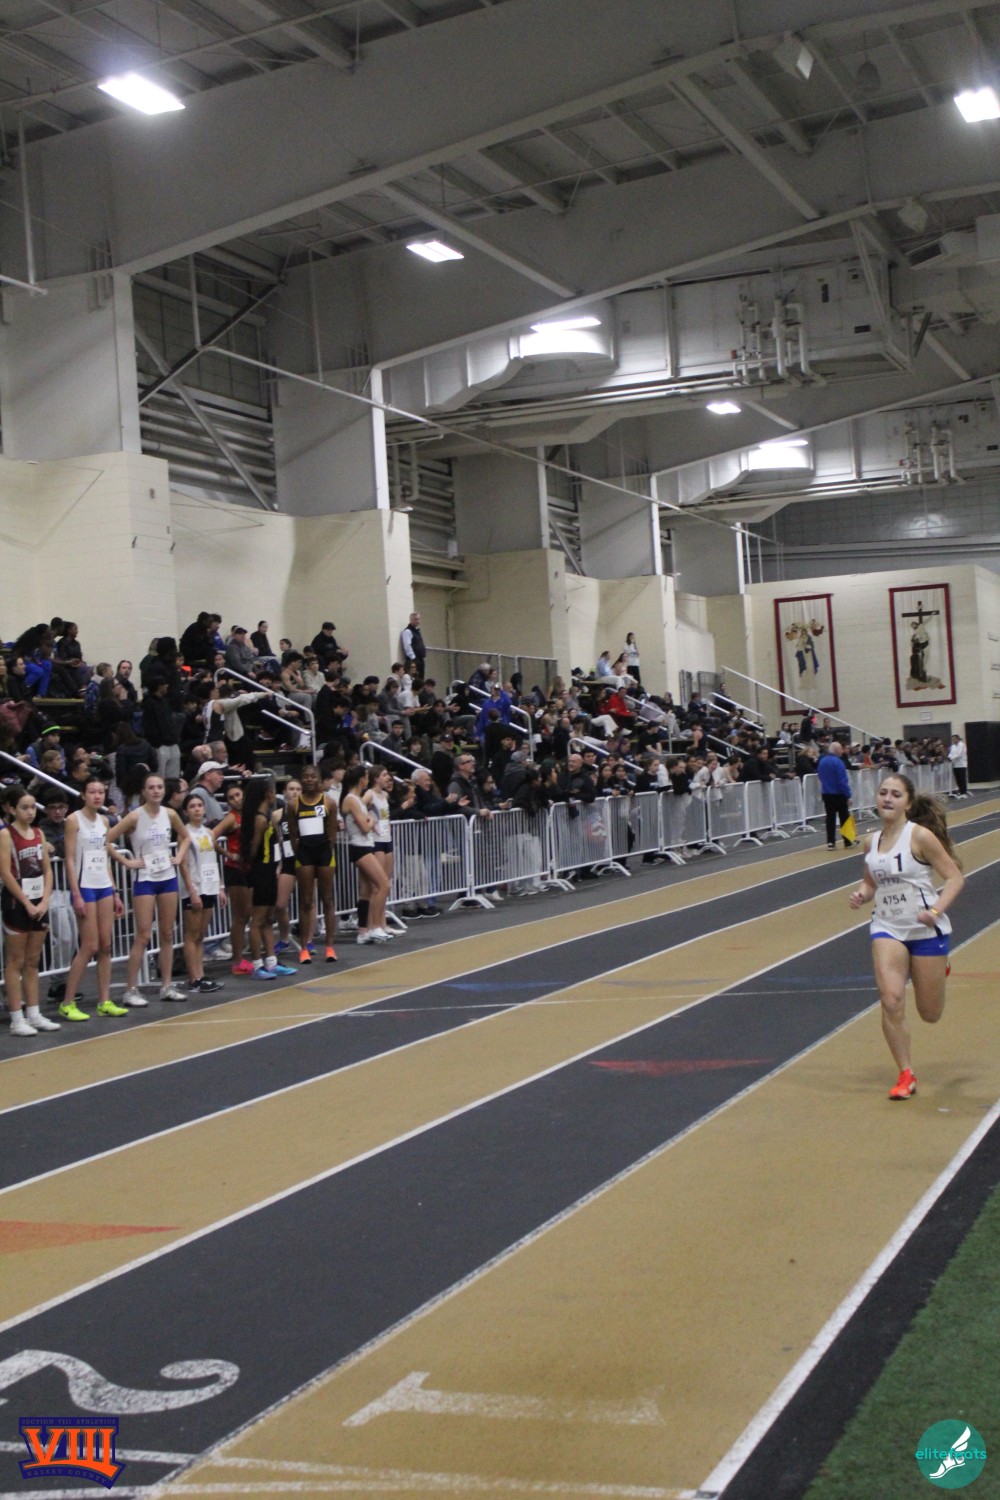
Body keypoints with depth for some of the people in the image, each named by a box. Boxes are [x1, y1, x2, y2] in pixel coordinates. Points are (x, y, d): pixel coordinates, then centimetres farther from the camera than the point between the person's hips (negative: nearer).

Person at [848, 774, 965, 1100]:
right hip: (887, 929, 3)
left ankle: (938, 972, 45)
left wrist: (936, 910, -25)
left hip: (926, 929, -3)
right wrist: (861, 895, -4)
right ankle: (906, 1076, -1)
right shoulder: (871, 842, 3)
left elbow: (955, 878, -11)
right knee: (891, 1000, -17)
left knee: (930, 1014, 9)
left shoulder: (920, 836, -12)